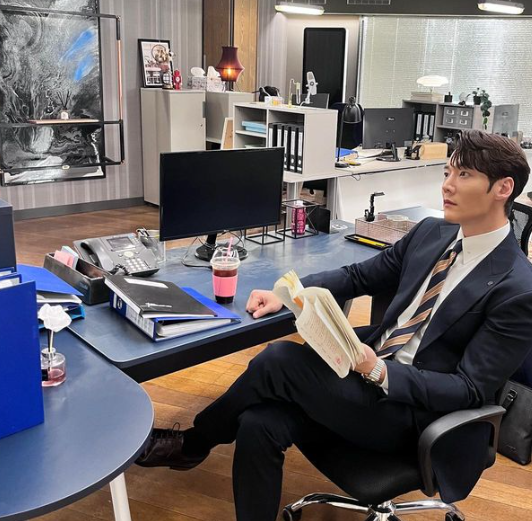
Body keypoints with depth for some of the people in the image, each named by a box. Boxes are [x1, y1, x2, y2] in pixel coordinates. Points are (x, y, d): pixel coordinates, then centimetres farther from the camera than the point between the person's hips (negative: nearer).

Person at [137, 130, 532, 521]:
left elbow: (470, 390, -16)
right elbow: (358, 276, 13)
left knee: (279, 360, -21)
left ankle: (192, 444, 6)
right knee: (259, 424, -18)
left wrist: (378, 371, -29)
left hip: (414, 410, -6)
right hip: (371, 363, 6)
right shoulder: (432, 233, 5)